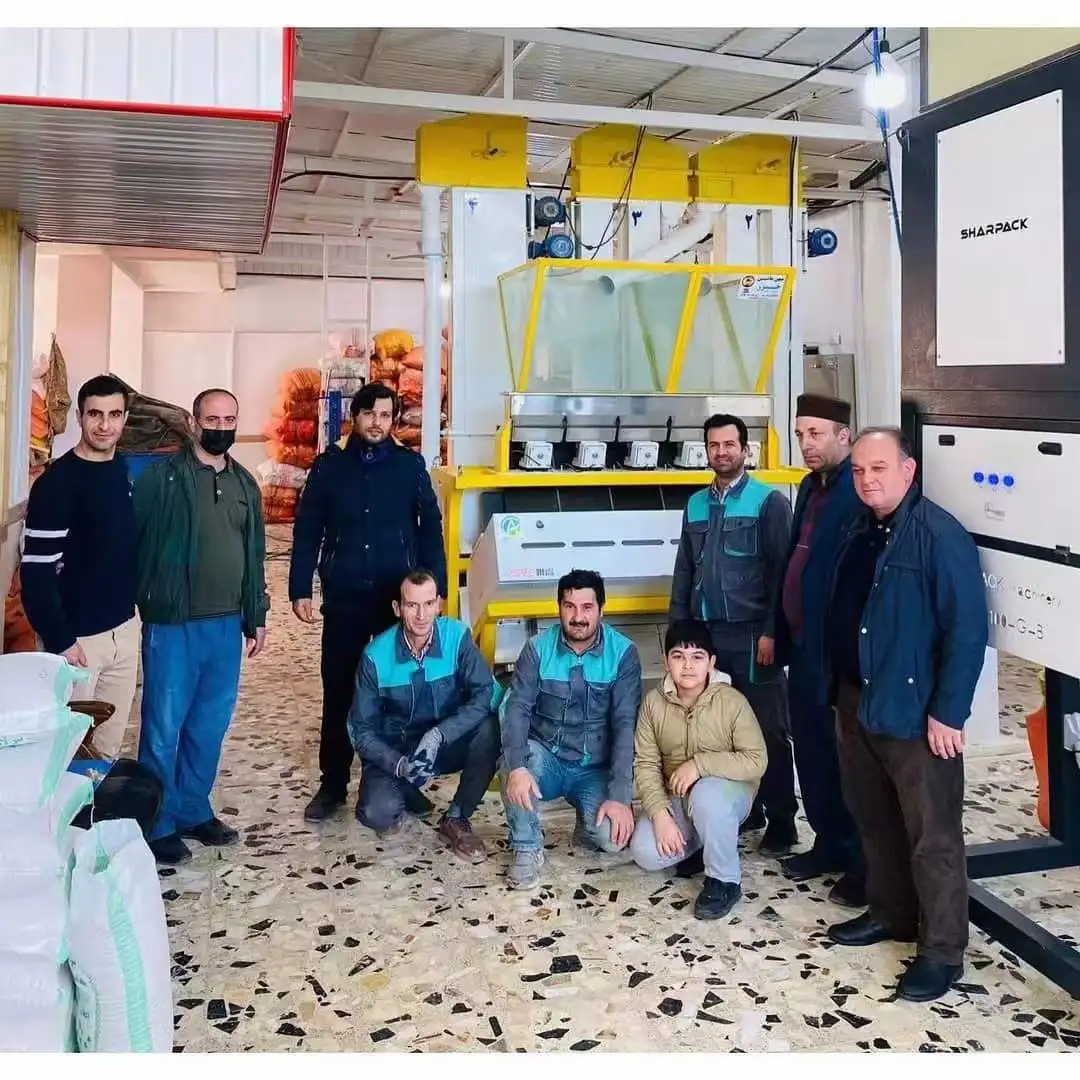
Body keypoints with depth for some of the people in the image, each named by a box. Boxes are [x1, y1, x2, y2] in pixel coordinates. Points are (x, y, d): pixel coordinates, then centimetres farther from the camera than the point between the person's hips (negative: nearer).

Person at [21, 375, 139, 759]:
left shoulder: (127, 470, 5)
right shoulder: (57, 482, -15)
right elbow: (37, 572, -17)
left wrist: (136, 602, 12)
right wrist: (60, 640, -19)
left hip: (125, 629, 6)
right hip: (78, 636, -6)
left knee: (109, 744, 16)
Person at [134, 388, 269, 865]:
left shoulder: (244, 483, 12)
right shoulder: (161, 476, -7)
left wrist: (256, 616, 17)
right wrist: (146, 603, -12)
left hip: (226, 624, 6)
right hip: (173, 623, -5)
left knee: (211, 724, 14)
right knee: (164, 727, 2)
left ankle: (193, 811, 28)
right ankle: (159, 825, 15)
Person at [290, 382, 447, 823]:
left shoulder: (410, 465, 1)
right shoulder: (329, 466, 2)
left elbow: (430, 529, 3)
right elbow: (307, 531, 4)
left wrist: (435, 588, -3)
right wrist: (300, 589, -2)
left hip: (399, 596, 0)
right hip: (343, 598, 0)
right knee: (338, 691, 7)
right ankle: (333, 784, 19)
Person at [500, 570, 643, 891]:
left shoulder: (623, 652, -11)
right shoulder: (538, 647, -7)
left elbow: (625, 724, -16)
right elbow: (517, 708, -15)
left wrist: (620, 795, -26)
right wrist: (516, 766, -33)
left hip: (596, 768, -1)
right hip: (546, 758, 1)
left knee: (613, 837, -26)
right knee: (513, 763, -33)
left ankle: (588, 823, 12)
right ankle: (527, 849, -8)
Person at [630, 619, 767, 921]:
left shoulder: (732, 701, -18)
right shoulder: (653, 702, -9)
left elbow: (756, 762, -19)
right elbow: (646, 764, -8)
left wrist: (700, 763, -27)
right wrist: (660, 814, -22)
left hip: (728, 791, -3)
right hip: (676, 798, 4)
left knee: (706, 794, -38)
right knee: (646, 853, -21)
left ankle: (724, 881, -15)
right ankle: (702, 844, 11)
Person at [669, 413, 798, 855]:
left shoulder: (769, 501, -2)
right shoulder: (695, 504, 13)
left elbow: (781, 571, -8)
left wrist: (771, 632, -13)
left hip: (751, 635, -5)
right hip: (707, 633, 5)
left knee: (768, 729, 1)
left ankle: (781, 821, 12)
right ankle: (743, 809, 23)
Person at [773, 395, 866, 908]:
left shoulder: (859, 492, -18)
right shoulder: (812, 486, 12)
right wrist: (782, 634, 16)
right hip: (805, 645, 9)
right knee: (812, 754, 18)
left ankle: (865, 864, 21)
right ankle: (830, 844, 35)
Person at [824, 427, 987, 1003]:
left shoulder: (940, 535, -15)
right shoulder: (858, 535, 9)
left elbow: (968, 628, -17)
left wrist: (949, 713, -17)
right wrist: (842, 693, 14)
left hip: (916, 713, -8)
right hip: (858, 705, 8)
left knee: (932, 837, 4)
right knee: (874, 821, 20)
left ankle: (942, 951, 18)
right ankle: (890, 913, 38)